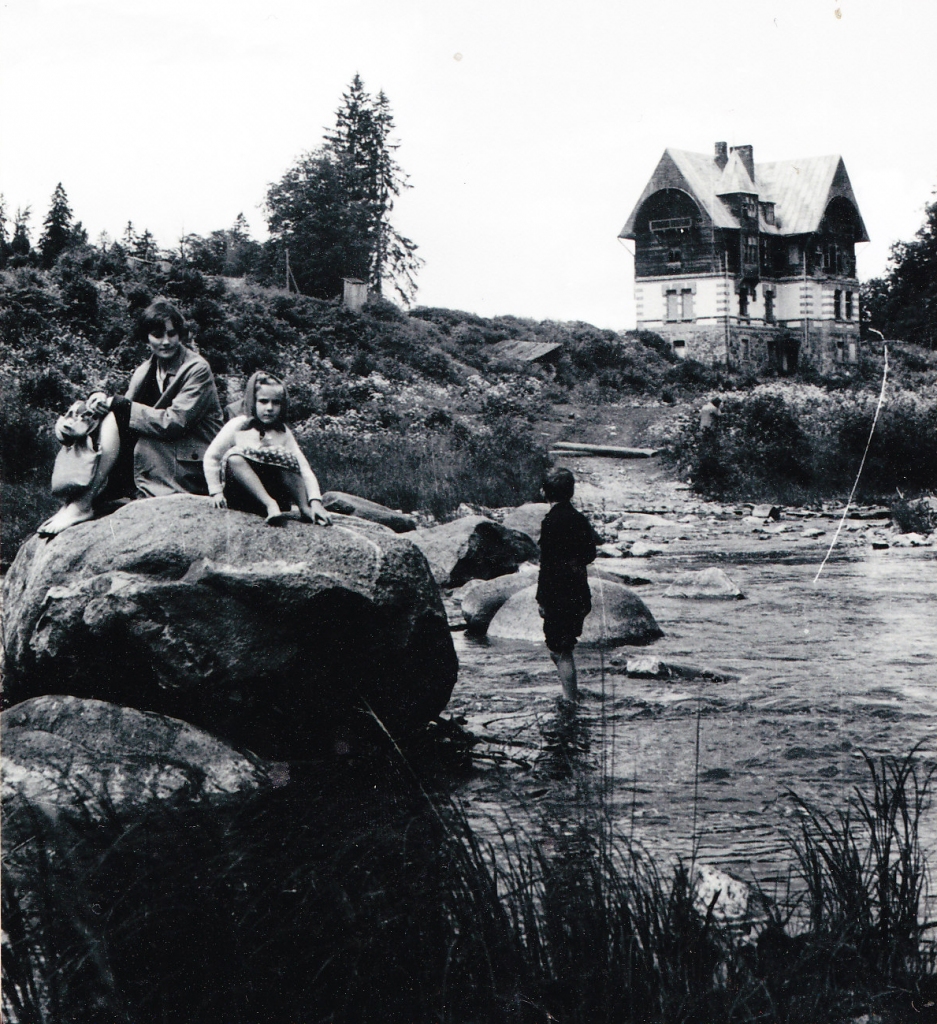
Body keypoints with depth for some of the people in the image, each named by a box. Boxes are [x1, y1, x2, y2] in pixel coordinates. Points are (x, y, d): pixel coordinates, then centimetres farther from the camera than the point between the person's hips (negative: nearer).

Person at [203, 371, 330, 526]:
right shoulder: (238, 426, -3)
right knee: (234, 456, -30)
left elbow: (304, 468, -6)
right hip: (239, 494, -2)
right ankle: (270, 506, -44)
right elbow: (211, 456, 0)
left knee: (286, 457, -20)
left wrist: (315, 502, -20)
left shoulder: (283, 433, 3)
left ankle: (304, 507, -31)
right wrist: (216, 491, -9)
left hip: (272, 492, 2)